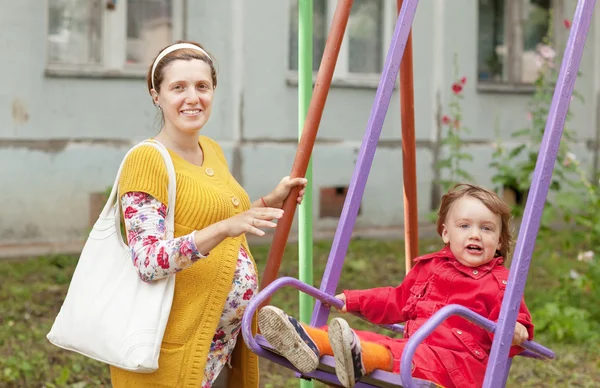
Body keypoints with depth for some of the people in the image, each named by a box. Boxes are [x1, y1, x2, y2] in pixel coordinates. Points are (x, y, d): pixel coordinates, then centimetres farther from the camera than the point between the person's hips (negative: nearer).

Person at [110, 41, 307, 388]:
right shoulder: (147, 160, -15)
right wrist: (224, 229, -33)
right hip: (176, 345, -8)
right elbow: (148, 263, -24)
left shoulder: (213, 151, 9)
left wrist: (270, 202, 12)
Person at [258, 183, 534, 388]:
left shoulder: (499, 282, 4)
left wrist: (515, 332, -29)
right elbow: (397, 300, 33)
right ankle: (311, 342, -41)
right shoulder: (428, 267, 23)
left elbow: (512, 319, -5)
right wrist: (353, 300, 27)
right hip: (413, 344, 8)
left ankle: (363, 358, -68)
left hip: (460, 360, -8)